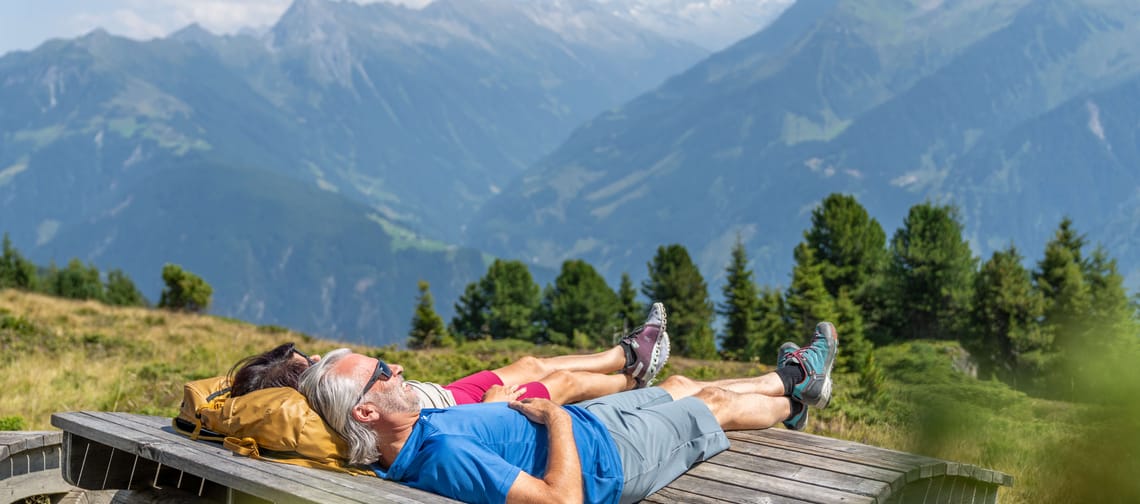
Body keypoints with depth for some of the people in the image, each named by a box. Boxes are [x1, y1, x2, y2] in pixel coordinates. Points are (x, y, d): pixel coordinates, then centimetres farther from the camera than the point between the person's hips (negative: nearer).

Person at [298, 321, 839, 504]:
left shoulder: (408, 436, -16)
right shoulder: (446, 455, -45)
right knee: (717, 403, 17)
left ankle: (787, 381, 57)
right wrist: (557, 415, -29)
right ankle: (796, 396, 52)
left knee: (680, 385, 29)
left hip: (576, 420, 9)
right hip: (607, 458, -9)